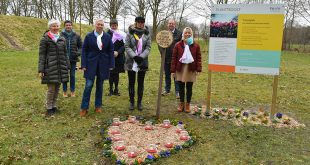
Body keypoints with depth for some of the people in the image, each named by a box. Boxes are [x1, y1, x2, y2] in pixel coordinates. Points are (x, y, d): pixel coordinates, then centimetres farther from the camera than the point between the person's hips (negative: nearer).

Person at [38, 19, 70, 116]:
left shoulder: (62, 39, 12)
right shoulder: (45, 39, 0)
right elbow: (42, 55, -3)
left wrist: (67, 66, 11)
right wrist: (41, 70, -9)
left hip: (61, 67, 4)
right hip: (50, 67, -4)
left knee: (57, 88, 9)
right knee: (51, 88, -4)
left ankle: (54, 106, 22)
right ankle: (49, 108, 10)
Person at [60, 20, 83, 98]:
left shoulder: (76, 36, 3)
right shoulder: (61, 35, -4)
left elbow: (81, 46, 8)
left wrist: (78, 52, -9)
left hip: (73, 59, 1)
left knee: (72, 75, 8)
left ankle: (72, 91, 21)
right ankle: (64, 91, 21)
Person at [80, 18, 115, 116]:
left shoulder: (107, 37, 3)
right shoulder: (89, 36, -1)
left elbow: (111, 51, 5)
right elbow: (84, 50, 0)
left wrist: (111, 65, -2)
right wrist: (83, 65, -7)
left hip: (103, 64, 2)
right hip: (91, 63, -1)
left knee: (100, 86, 10)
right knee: (88, 85, -4)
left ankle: (98, 106, 22)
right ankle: (84, 108, 6)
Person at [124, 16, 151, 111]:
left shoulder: (147, 34, 4)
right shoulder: (130, 33, 0)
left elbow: (148, 47, 0)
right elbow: (127, 46, -5)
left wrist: (141, 56, -15)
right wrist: (134, 56, -18)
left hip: (143, 62, 1)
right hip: (131, 61, -1)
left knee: (141, 83, 8)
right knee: (131, 83, 6)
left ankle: (139, 102, 18)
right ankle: (131, 102, 18)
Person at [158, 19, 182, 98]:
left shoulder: (179, 34, -3)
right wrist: (162, 52, -4)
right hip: (166, 58, 4)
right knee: (167, 75, 15)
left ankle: (177, 92, 11)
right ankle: (167, 90, 27)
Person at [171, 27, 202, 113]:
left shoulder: (196, 45, 1)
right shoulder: (178, 45, 0)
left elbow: (198, 58, 1)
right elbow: (174, 58, -1)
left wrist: (198, 69, -7)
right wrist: (173, 70, -5)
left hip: (191, 69, 0)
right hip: (180, 68, 0)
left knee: (189, 88, 8)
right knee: (181, 87, 10)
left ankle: (188, 104, 22)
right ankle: (181, 103, 25)